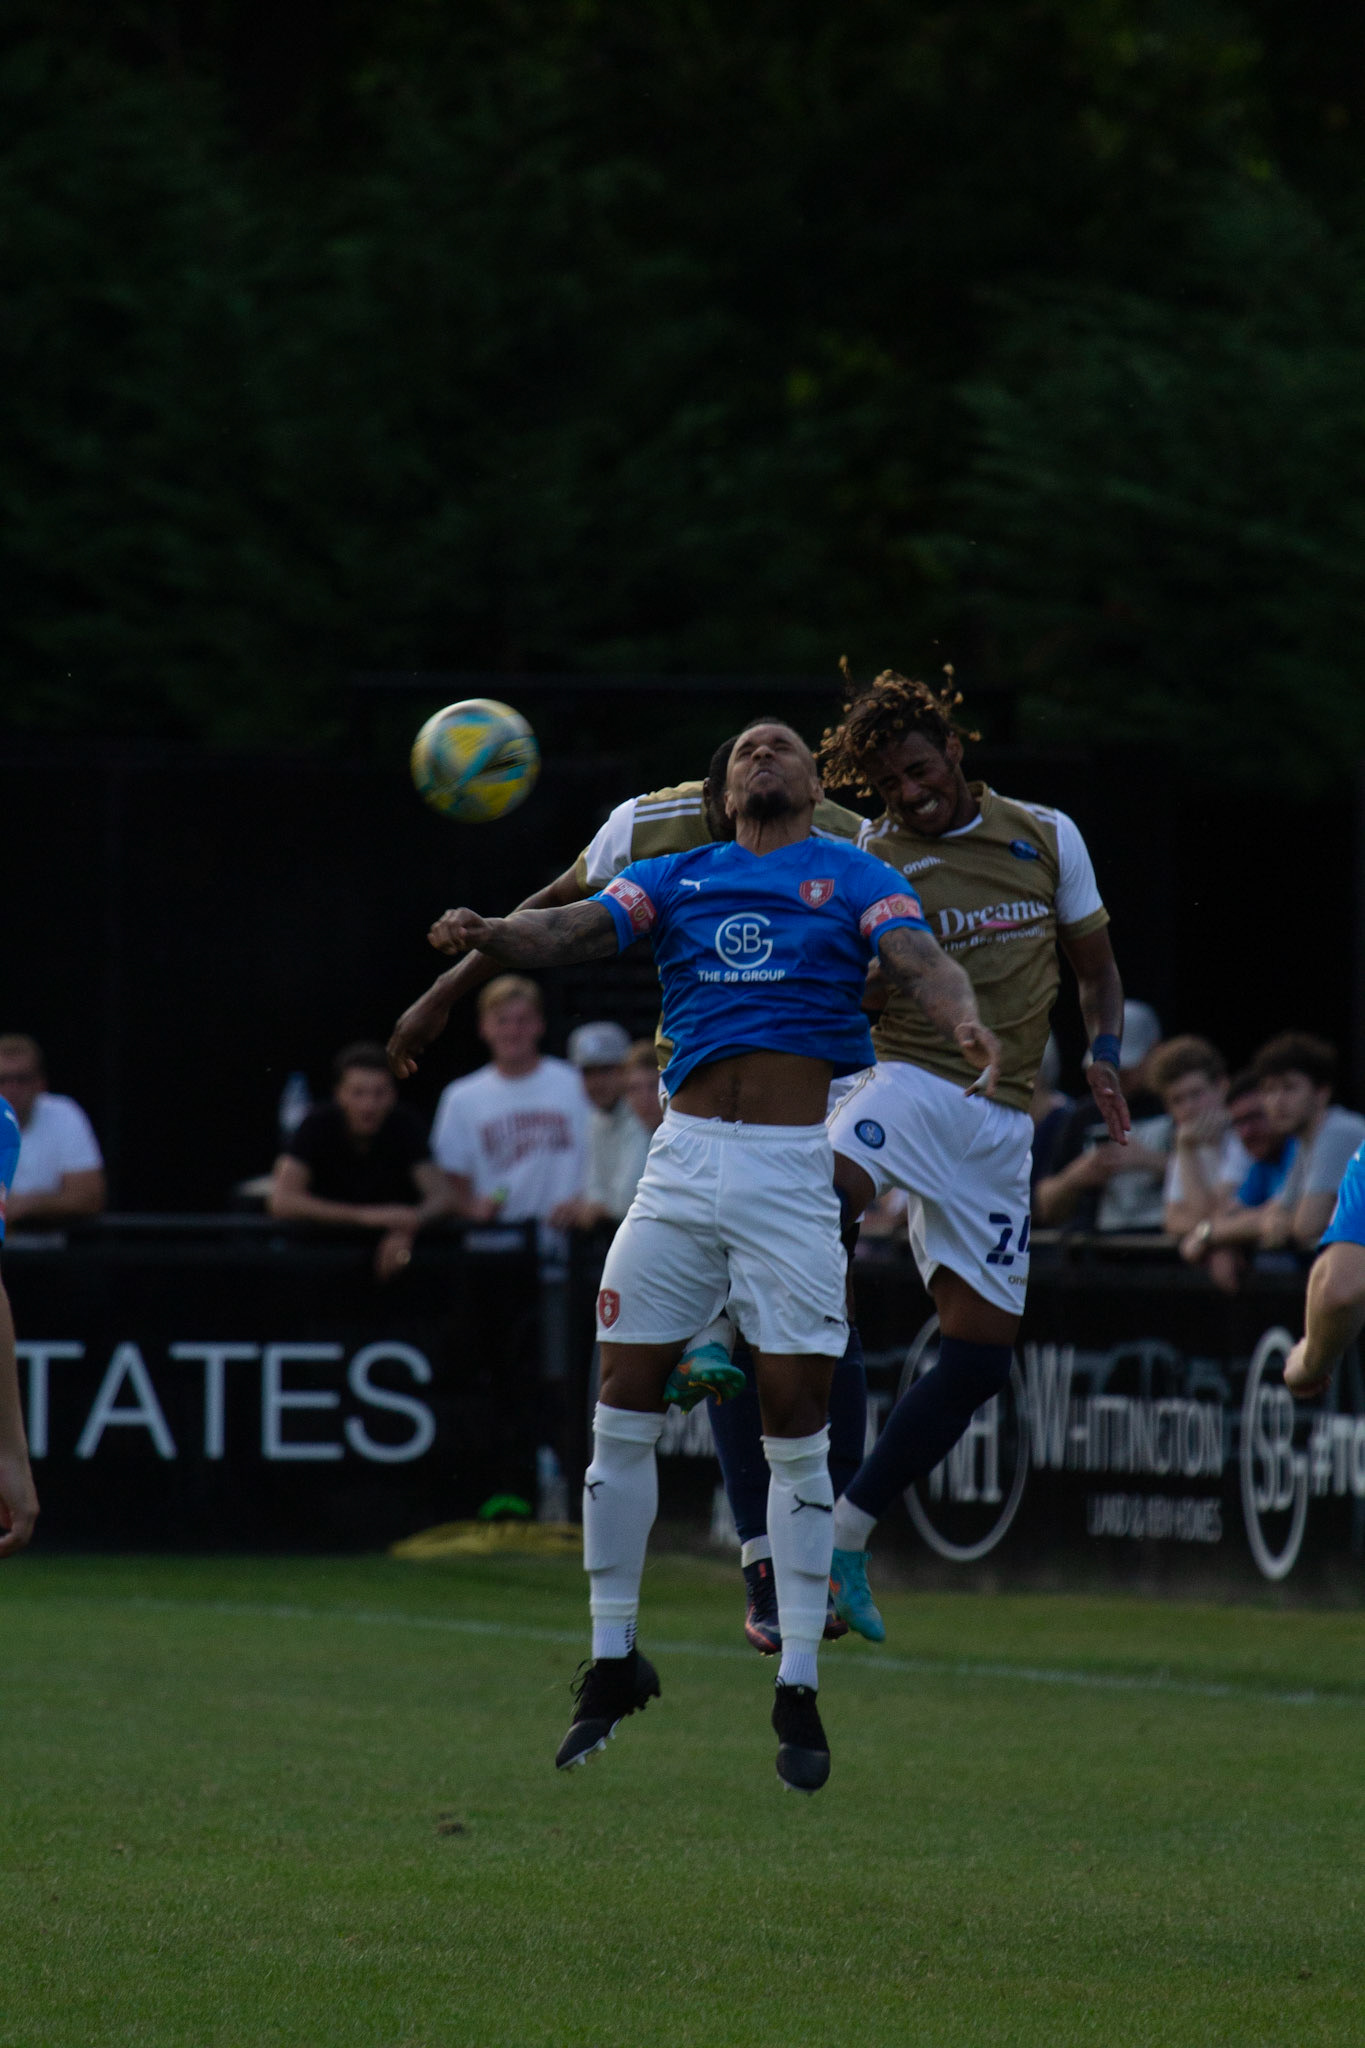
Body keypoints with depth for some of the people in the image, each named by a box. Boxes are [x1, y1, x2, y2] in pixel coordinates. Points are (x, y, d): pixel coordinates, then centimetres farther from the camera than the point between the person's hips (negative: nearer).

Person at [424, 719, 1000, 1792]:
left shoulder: (853, 877, 9)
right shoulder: (677, 877, 14)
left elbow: (921, 961, -6)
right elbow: (579, 928, -1)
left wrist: (965, 1020, -28)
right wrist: (491, 935, -22)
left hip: (797, 1169, -2)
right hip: (686, 1160, 2)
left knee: (797, 1423, -4)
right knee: (623, 1411, 0)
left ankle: (798, 1691, 4)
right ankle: (614, 1660, 14)